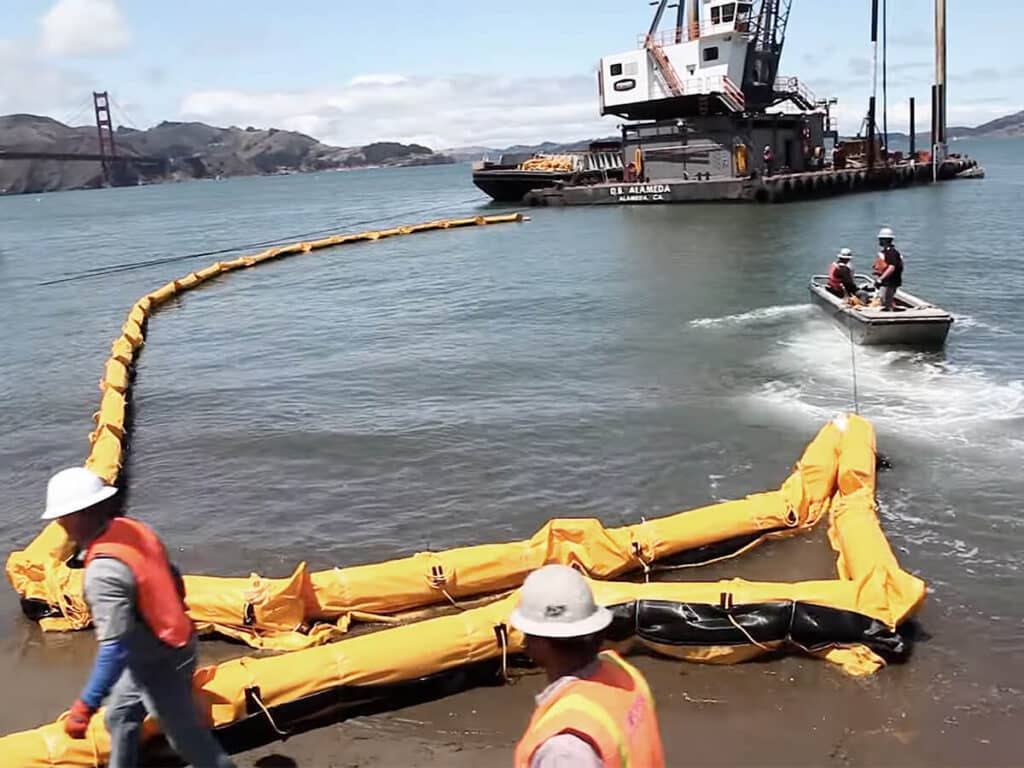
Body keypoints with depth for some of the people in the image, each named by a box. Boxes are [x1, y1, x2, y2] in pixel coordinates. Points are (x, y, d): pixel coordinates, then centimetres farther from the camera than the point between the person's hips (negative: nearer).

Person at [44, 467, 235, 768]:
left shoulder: (103, 571, -32)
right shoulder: (131, 529, -6)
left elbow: (115, 649, -33)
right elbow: (173, 580, 8)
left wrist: (85, 707, -28)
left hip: (158, 665, -9)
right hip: (175, 642, 9)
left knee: (186, 736, 11)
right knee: (119, 717, 26)